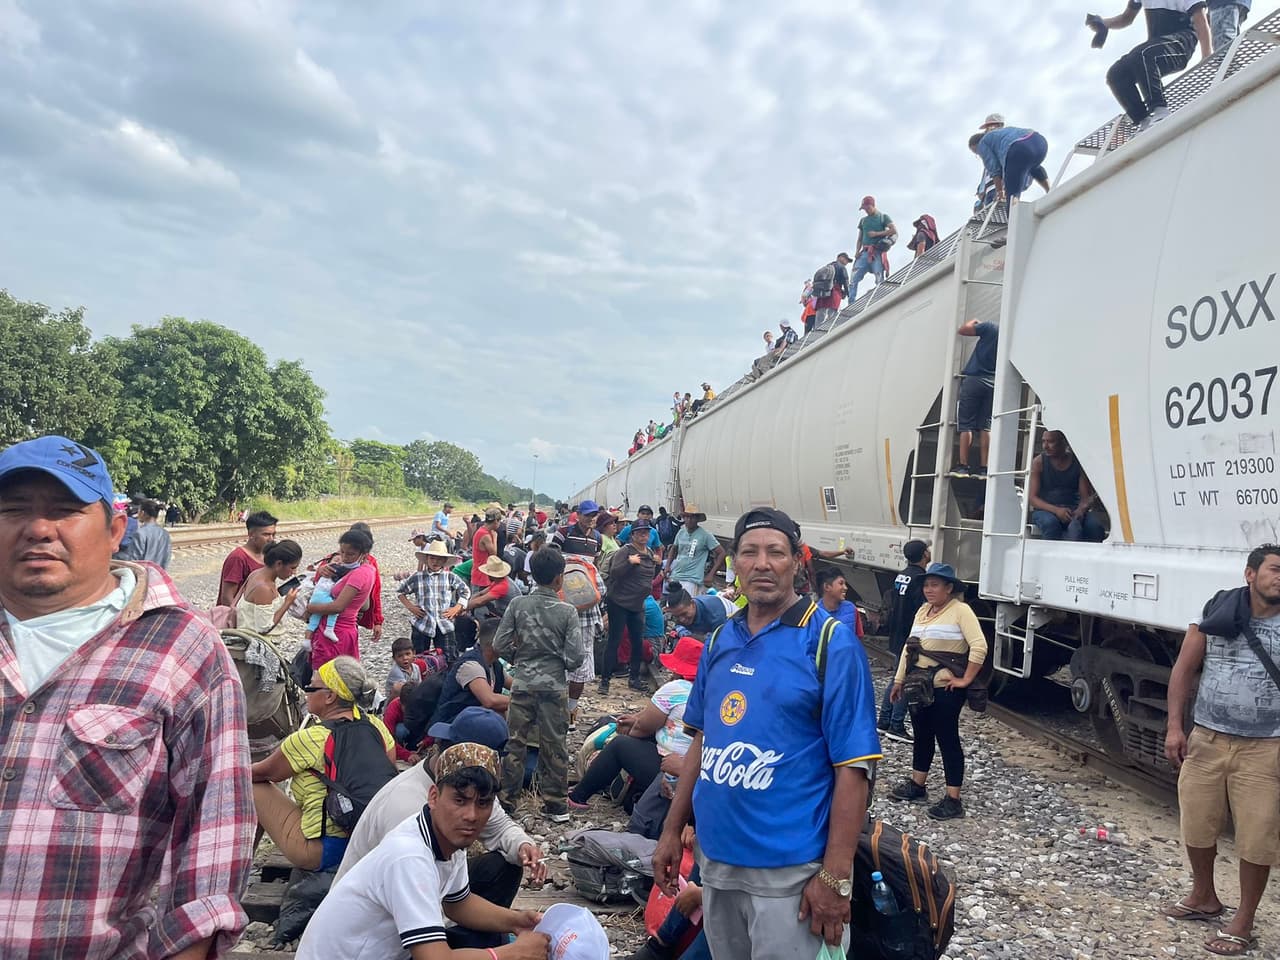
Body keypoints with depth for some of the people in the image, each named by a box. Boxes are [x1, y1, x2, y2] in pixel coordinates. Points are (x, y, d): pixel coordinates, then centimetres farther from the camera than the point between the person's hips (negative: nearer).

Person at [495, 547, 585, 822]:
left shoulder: (517, 605, -6)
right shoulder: (567, 611, -11)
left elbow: (500, 645, -5)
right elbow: (575, 657, -12)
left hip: (523, 685, 1)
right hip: (555, 687, -1)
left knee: (514, 743, 12)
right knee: (554, 746, 9)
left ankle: (507, 799, 19)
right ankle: (556, 805, 17)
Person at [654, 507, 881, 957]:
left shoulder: (832, 643, -13)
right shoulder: (719, 640, 5)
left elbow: (852, 767, -15)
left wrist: (835, 875, -18)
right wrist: (672, 830, 11)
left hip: (790, 869, -6)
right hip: (716, 857, 6)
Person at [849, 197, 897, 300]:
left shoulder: (883, 217, 8)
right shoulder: (863, 220, 22)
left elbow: (894, 230, -3)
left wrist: (877, 234, -8)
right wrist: (857, 251, 3)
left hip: (878, 252, -4)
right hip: (865, 253, 4)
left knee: (880, 280, -9)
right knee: (854, 279, -8)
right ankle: (851, 303, -10)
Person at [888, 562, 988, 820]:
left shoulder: (960, 610, -12)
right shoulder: (923, 611, 12)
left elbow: (979, 646, -20)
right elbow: (909, 646, 17)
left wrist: (966, 679, -18)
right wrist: (899, 680, 17)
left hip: (945, 689, -8)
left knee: (947, 740, -2)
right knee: (922, 736, 19)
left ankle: (953, 800, 4)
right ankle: (917, 785, 33)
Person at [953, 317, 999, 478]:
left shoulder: (989, 327, -4)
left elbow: (962, 330, -1)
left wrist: (973, 321, 18)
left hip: (974, 379, -4)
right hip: (993, 384, 4)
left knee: (966, 425, -3)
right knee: (986, 426, 5)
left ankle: (963, 466, -7)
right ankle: (983, 469, 0)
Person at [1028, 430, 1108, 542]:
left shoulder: (1078, 463, 4)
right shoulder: (1038, 462, 0)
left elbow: (1086, 497, 3)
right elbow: (1031, 498, -6)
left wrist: (1081, 509, -22)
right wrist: (1056, 510, -23)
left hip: (1073, 511, 2)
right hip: (1045, 510, -2)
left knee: (1095, 526, -28)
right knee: (1050, 522, -37)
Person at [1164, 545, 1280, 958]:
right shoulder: (1217, 614, -1)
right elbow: (1184, 669, 5)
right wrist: (1174, 726, -1)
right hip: (1206, 739, 2)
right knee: (1196, 826, 12)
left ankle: (1242, 923, 21)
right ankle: (1203, 897, 37)